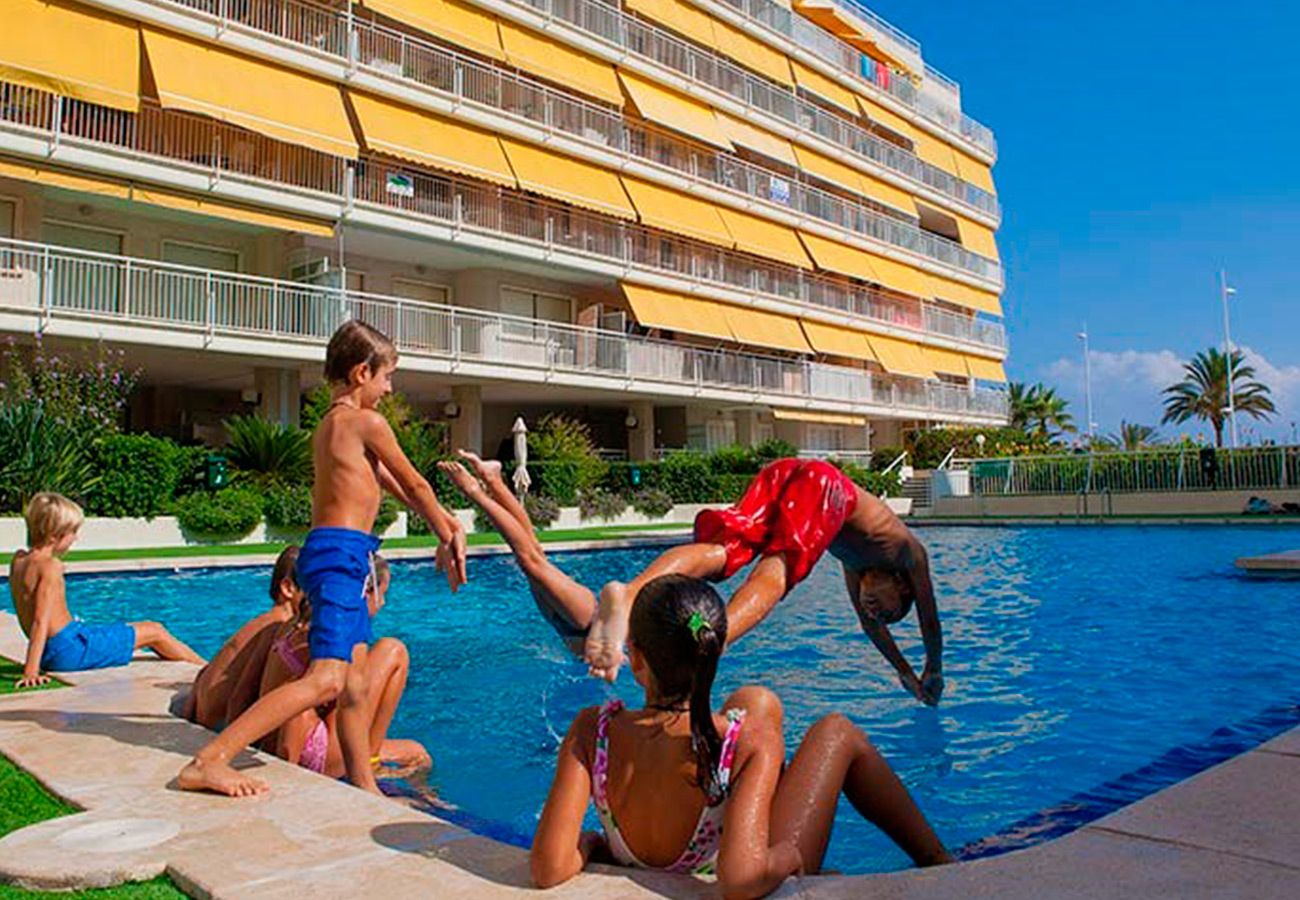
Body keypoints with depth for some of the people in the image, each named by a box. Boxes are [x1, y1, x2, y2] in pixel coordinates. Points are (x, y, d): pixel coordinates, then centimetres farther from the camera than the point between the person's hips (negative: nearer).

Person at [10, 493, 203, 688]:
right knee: (155, 632, 2)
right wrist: (31, 672, -30)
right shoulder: (50, 566, -19)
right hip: (72, 649, -10)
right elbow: (41, 621, -27)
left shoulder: (18, 560, 8)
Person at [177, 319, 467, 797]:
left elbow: (389, 482, 25)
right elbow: (414, 485, 0)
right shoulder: (367, 421, -8)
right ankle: (207, 763, -20)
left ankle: (365, 789, 23)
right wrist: (448, 537, 13)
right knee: (325, 679, -17)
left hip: (328, 552, 10)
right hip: (340, 554, -10)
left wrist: (445, 522, 26)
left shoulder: (330, 422, 19)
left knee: (354, 685, 14)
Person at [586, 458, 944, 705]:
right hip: (824, 484, -5)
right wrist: (934, 673, 47)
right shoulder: (908, 549, 30)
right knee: (776, 572, -25)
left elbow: (869, 622, 49)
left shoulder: (859, 563, 43)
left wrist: (906, 671, 58)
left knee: (719, 550, -19)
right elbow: (929, 616, 33)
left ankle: (627, 595, -46)